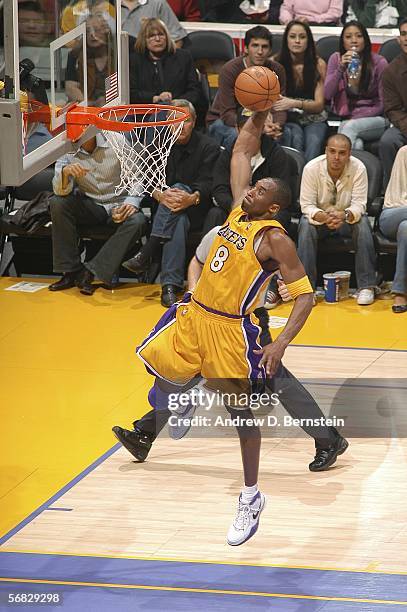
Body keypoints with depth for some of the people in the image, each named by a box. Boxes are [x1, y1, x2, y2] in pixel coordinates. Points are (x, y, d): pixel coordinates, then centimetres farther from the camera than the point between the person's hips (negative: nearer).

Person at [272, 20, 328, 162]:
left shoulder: (319, 64, -2)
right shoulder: (277, 63, -2)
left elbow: (319, 105, -5)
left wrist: (295, 104, -25)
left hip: (313, 119, 0)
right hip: (287, 118, 0)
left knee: (314, 141, -32)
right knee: (295, 137, -33)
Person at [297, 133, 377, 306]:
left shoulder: (358, 168, -19)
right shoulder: (311, 168, -19)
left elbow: (359, 204, -21)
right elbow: (306, 205, -20)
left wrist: (345, 215, -45)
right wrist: (323, 217, -43)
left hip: (347, 219, 0)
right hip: (319, 216, 0)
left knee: (363, 223, -31)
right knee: (306, 225, -32)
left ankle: (366, 286, -25)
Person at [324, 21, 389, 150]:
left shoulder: (378, 62, -4)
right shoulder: (336, 59, 3)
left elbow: (383, 103, -2)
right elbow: (327, 95, -5)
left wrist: (356, 118, -11)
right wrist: (341, 68, -17)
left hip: (374, 119, -1)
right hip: (346, 119, 1)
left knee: (350, 127, -35)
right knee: (357, 144, -34)